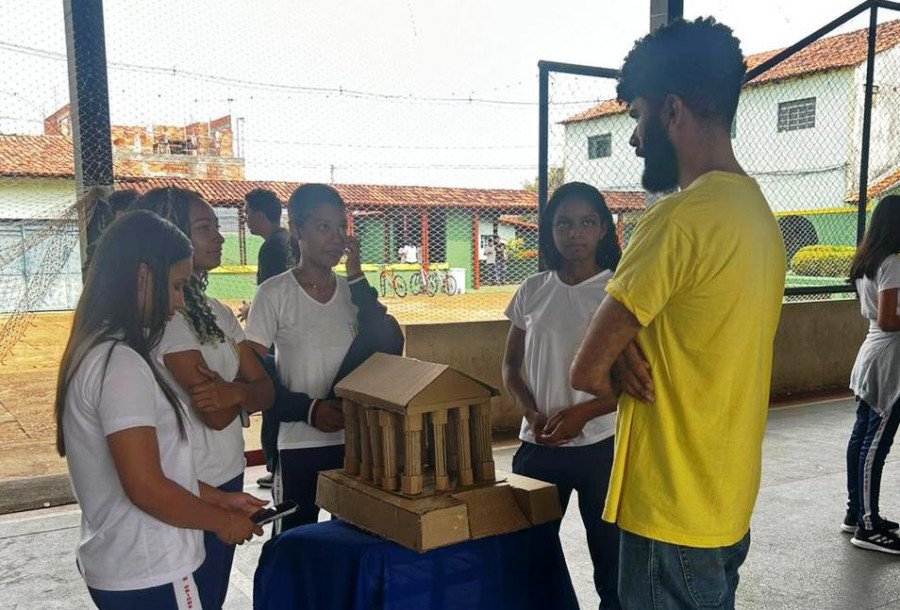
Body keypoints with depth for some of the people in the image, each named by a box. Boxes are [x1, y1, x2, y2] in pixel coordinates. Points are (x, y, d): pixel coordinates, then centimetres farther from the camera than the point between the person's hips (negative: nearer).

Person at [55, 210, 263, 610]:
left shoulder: (96, 353, 7)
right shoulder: (120, 363, -23)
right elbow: (146, 488, -25)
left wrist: (218, 499, 13)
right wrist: (223, 521, -10)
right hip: (149, 577, -9)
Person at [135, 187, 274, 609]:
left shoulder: (217, 312, 9)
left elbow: (265, 391, 4)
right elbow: (216, 415, -21)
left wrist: (234, 391, -17)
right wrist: (244, 390, -1)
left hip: (228, 477, 8)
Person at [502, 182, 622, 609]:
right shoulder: (532, 291, 5)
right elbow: (510, 367, 11)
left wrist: (580, 414, -15)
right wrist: (532, 414, -6)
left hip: (602, 446, -3)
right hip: (538, 446, 3)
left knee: (612, 566, 5)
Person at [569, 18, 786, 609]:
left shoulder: (680, 217, -23)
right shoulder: (759, 213, 7)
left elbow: (587, 370, -18)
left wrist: (624, 372, 2)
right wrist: (626, 352, -8)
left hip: (674, 513, -9)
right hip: (731, 503, 9)